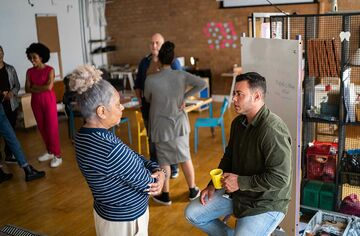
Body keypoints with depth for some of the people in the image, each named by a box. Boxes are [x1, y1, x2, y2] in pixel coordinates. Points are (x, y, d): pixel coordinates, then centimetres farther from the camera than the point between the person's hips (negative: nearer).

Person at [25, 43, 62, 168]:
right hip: (36, 102, 5)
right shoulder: (29, 71, 4)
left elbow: (49, 87, -20)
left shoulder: (49, 70, -9)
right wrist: (41, 89, -16)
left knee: (52, 128, -4)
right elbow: (27, 89, -3)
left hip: (48, 101, -5)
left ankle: (57, 156, 2)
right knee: (42, 128, 11)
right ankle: (50, 152, 26)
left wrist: (35, 87, -8)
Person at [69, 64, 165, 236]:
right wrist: (158, 176, -2)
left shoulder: (85, 135, -6)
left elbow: (132, 157, 1)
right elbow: (147, 183, -22)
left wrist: (157, 169, -13)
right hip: (125, 220, -8)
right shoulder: (110, 151, -35)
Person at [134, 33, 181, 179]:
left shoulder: (172, 62, -4)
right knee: (152, 137, 12)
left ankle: (173, 167, 21)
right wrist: (139, 98, 4)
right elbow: (138, 83, 14)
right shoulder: (144, 62, 7)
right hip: (149, 105, 3)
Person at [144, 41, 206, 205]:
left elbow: (147, 99, 0)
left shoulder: (151, 80, -17)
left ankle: (165, 195, 23)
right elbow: (202, 84, -12)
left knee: (163, 160, 10)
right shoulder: (181, 75, -10)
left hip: (161, 126, -2)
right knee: (185, 157, 16)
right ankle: (192, 190, 28)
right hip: (179, 124, 3)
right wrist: (184, 96, -6)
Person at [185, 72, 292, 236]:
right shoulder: (238, 122, 1)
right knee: (192, 213, 5)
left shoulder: (272, 130, -27)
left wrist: (240, 182, -22)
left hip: (266, 204, -8)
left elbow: (280, 178, -29)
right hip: (236, 192, 8)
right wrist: (213, 185, 4)